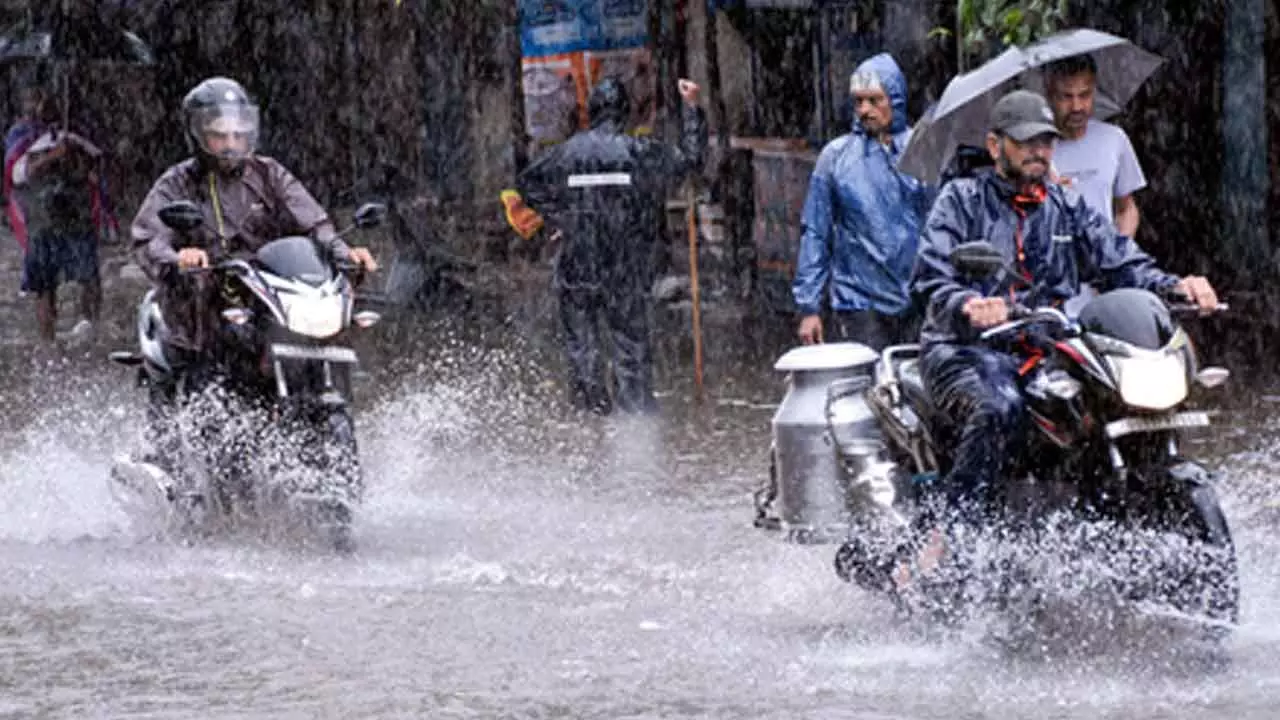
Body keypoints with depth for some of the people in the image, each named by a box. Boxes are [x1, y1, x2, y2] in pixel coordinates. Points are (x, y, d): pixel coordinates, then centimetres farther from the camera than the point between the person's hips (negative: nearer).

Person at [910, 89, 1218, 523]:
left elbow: (1121, 262, 11)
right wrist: (968, 306, -32)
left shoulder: (1067, 209, 21)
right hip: (966, 348, -5)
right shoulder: (961, 200, 5)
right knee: (999, 410, -37)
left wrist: (1174, 287, -10)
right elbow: (931, 278, -8)